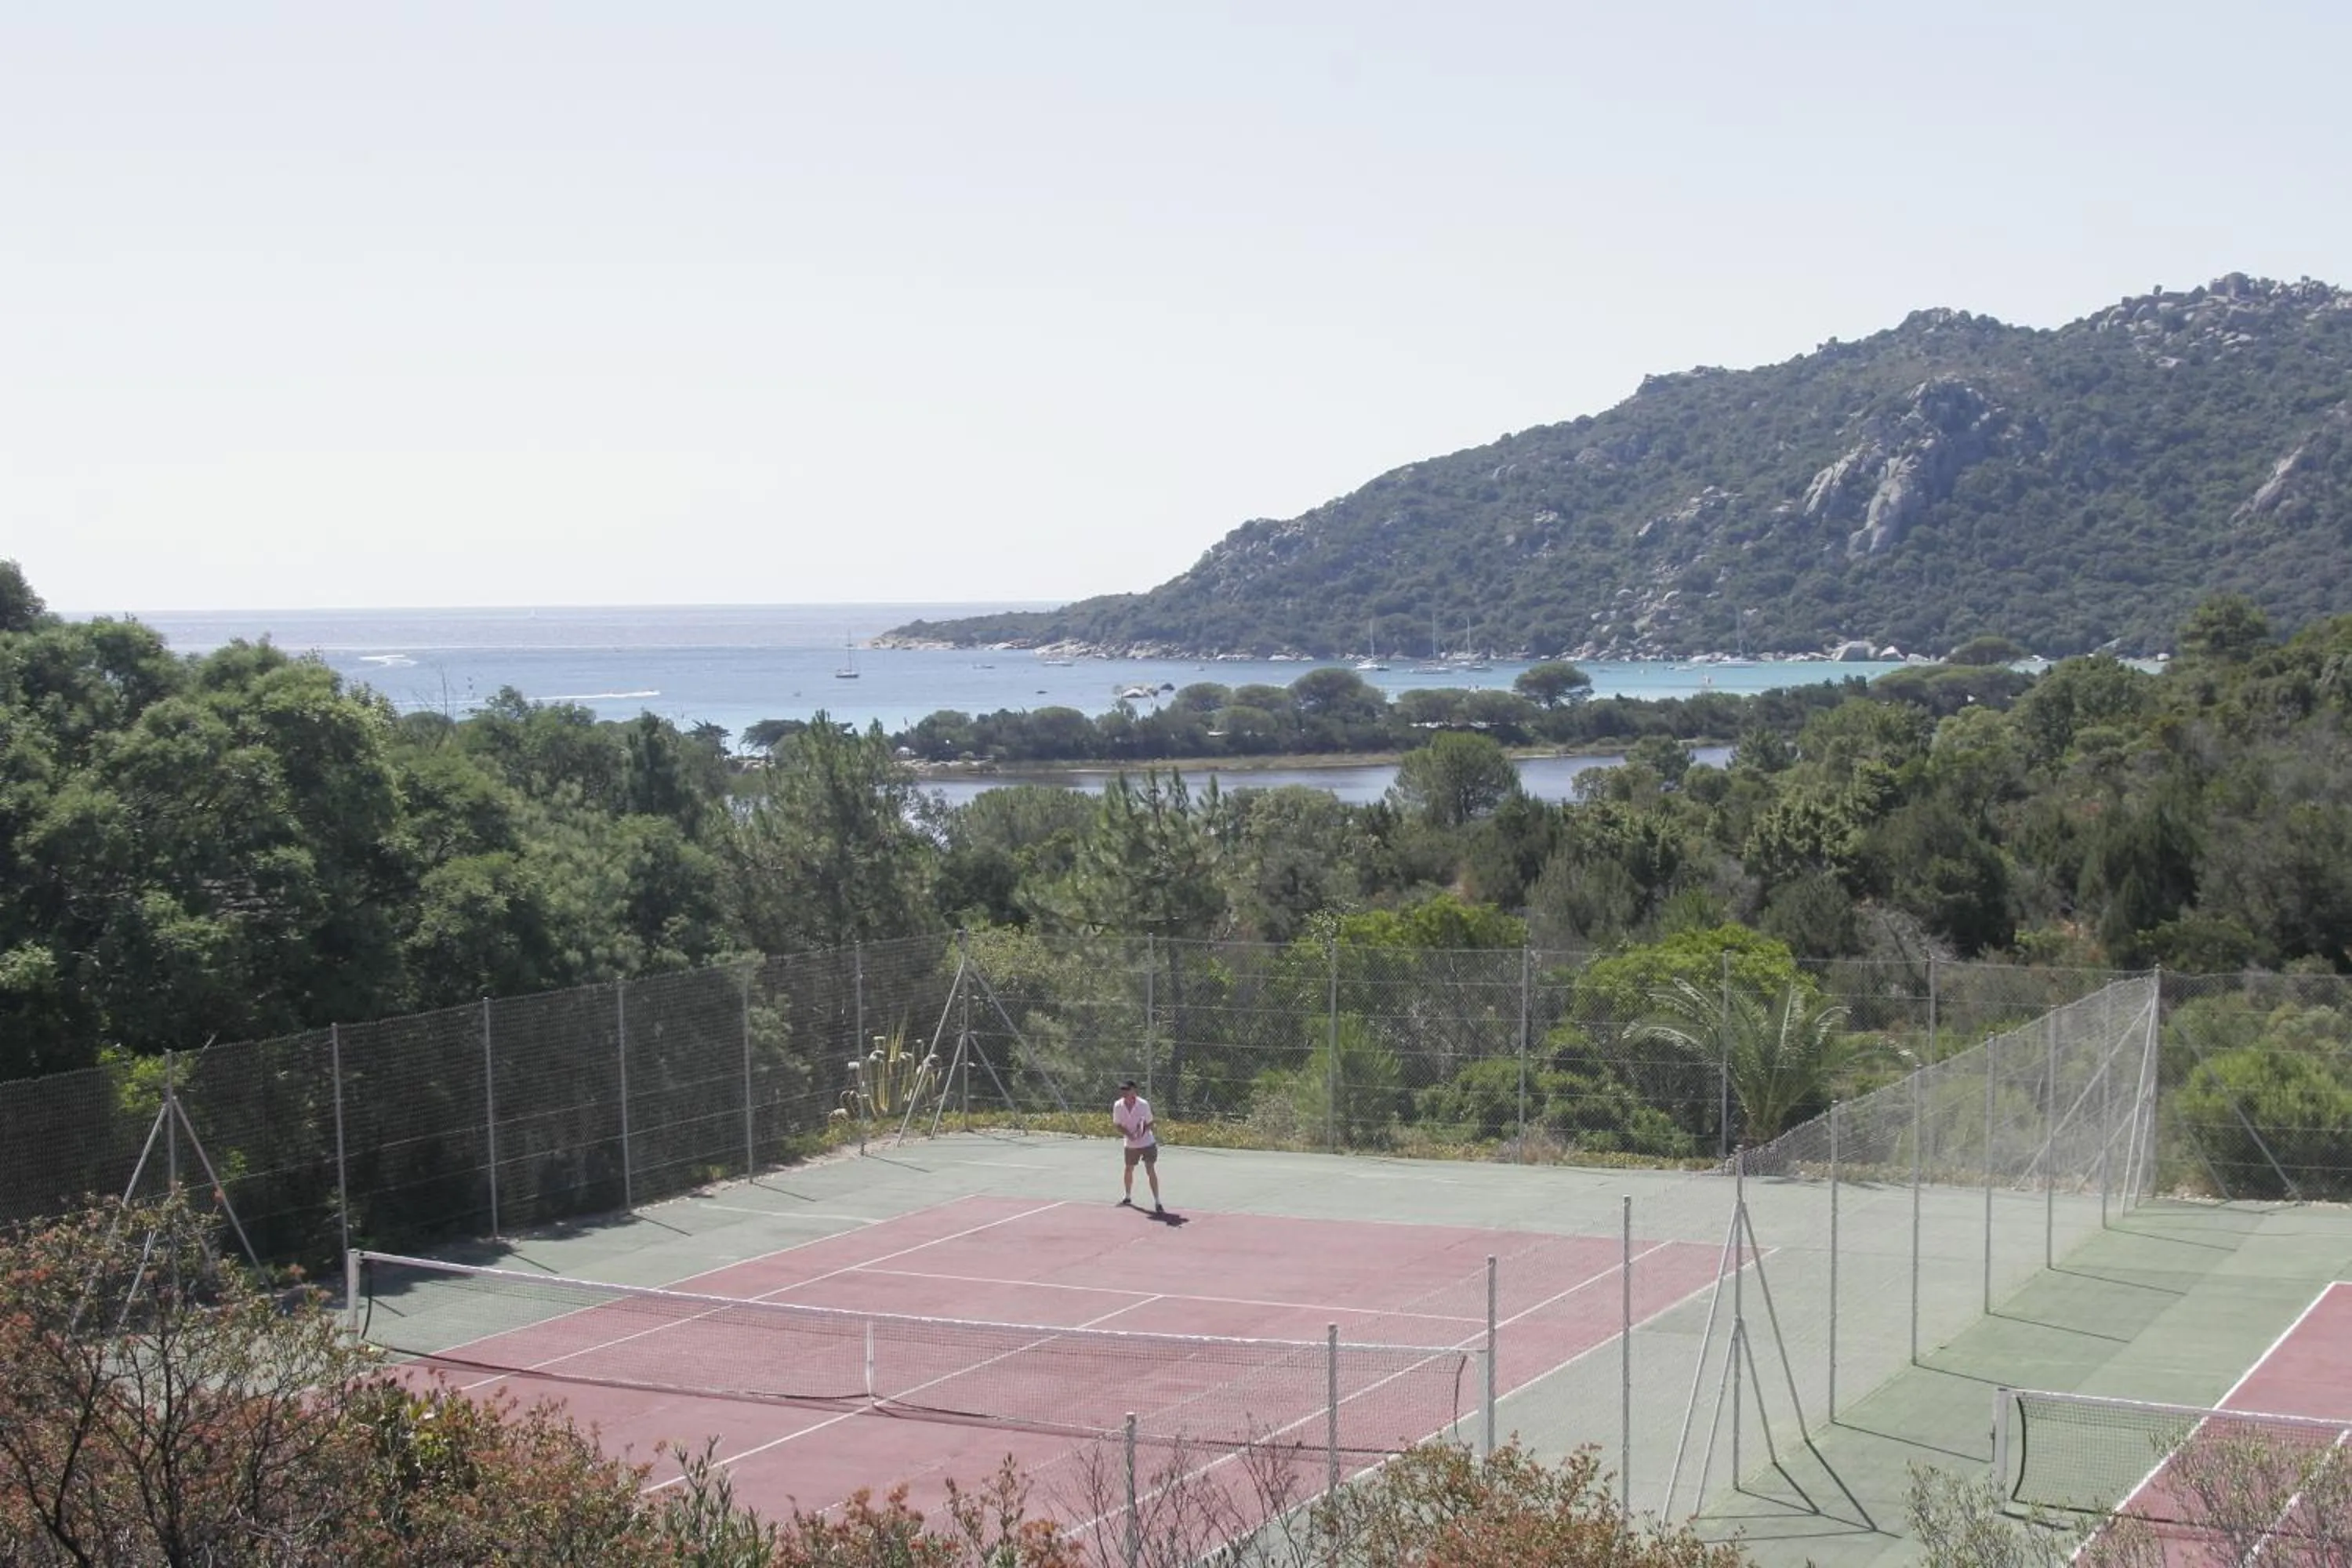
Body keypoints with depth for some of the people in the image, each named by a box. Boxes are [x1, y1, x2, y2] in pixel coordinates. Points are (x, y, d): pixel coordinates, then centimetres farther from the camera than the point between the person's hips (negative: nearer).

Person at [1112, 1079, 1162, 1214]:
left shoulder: (1144, 1104, -19)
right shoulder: (1118, 1106, -12)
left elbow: (1149, 1123, -7)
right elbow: (1117, 1124, -3)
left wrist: (1143, 1132, -28)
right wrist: (1128, 1133, -21)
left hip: (1147, 1143, -3)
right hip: (1131, 1145, 3)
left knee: (1151, 1171, -9)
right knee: (1128, 1170, 17)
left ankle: (1157, 1202, -5)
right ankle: (1127, 1197, 40)